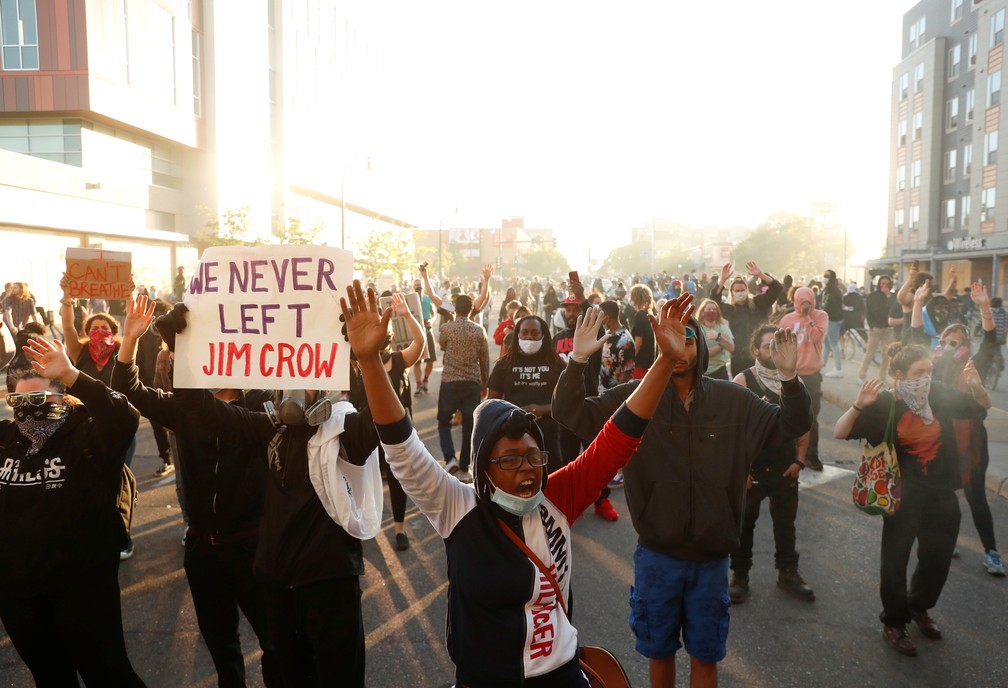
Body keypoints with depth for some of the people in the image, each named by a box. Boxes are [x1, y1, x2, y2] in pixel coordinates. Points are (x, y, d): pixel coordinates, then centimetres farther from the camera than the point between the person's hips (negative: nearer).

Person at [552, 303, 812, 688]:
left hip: (711, 557, 1)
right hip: (657, 555, -1)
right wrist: (578, 360, -31)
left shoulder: (732, 400, -5)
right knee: (659, 650, 20)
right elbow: (569, 413, -14)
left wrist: (789, 378, -18)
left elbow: (789, 426, 1)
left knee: (705, 654, 19)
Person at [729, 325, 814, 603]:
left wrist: (799, 460, 0)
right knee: (744, 523, 9)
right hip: (751, 468, -3)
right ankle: (739, 574, 24)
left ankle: (788, 573, 33)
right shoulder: (743, 380, -11)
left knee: (786, 523, 16)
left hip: (786, 468, 4)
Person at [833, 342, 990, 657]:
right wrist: (858, 405, -36)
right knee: (896, 558, 5)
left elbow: (982, 407, 8)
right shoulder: (883, 404, -16)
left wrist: (976, 386, -14)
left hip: (942, 493, 5)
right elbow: (840, 433, -20)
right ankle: (894, 622, 26)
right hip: (903, 496, -4)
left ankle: (919, 607, 45)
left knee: (939, 556, 19)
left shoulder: (940, 393, -7)